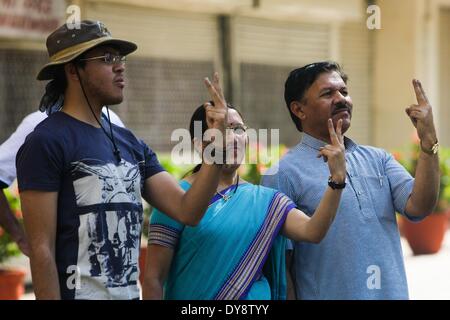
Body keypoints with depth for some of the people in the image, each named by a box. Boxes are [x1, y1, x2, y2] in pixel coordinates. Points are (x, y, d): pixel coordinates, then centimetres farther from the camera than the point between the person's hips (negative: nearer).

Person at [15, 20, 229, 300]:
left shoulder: (131, 144, 9)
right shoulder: (46, 142, -12)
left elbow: (187, 211, 1)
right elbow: (42, 250, -15)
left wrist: (217, 149, -10)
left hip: (130, 293, 7)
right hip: (79, 293, -7)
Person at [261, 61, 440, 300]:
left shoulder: (377, 159, 6)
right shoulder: (285, 173, -9)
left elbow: (418, 207, -7)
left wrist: (428, 140, -12)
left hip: (393, 292, 5)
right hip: (330, 294, -4)